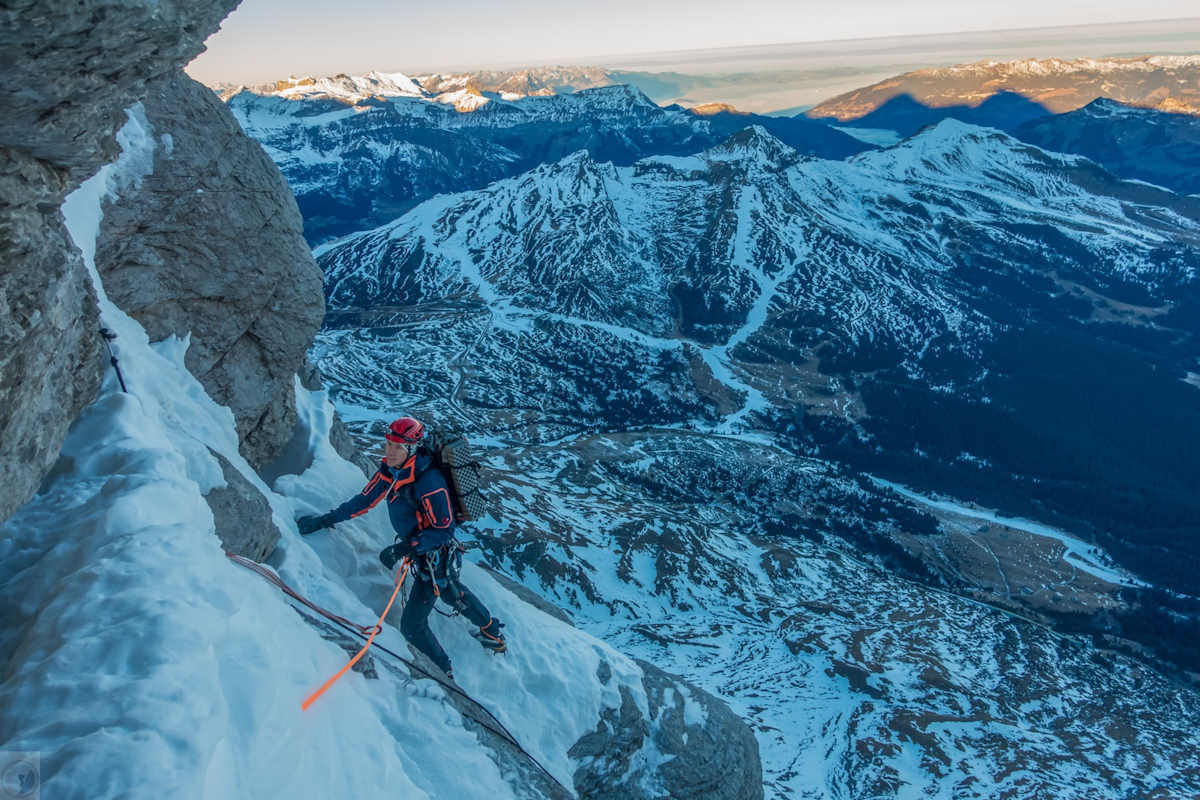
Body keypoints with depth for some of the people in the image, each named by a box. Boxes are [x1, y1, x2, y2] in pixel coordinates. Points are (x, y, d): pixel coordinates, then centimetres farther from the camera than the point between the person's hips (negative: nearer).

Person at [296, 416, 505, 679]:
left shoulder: (429, 482, -32)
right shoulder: (390, 470, -7)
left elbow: (444, 531, -27)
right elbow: (365, 501, 5)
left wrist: (403, 548, -33)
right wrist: (324, 520, 0)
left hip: (436, 559, -9)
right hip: (420, 551, 9)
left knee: (412, 626, -3)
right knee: (453, 593, 30)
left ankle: (443, 674, 19)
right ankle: (493, 633, 53)